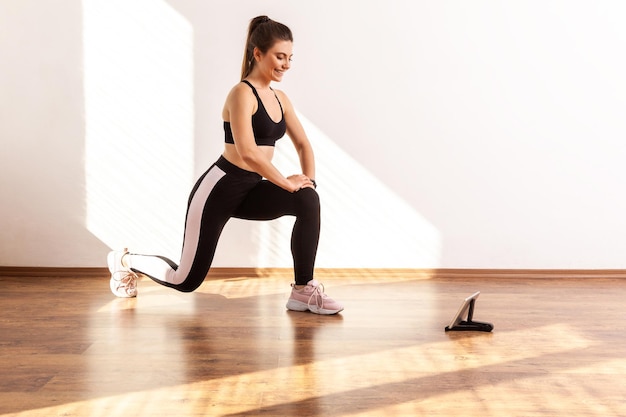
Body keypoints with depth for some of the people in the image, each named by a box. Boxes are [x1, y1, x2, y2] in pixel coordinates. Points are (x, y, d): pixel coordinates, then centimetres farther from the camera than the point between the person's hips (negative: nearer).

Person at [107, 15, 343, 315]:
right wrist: (287, 183, -23)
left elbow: (303, 144, 13)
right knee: (186, 280, 5)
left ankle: (303, 291, -13)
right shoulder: (242, 94, -17)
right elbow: (248, 152, -29)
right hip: (219, 188, -7)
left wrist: (309, 179, -5)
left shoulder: (280, 99, 8)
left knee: (308, 201, -22)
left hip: (249, 190, 7)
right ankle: (126, 261, 35)